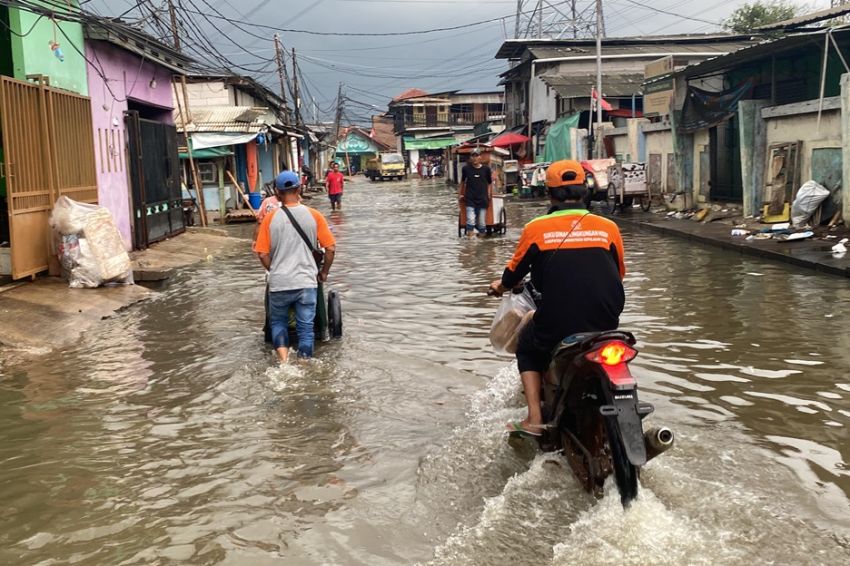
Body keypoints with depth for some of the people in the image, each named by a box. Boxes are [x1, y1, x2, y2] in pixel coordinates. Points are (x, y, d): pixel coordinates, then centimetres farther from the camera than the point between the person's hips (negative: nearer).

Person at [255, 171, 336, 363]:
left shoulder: (270, 218, -4)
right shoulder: (314, 216, -3)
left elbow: (263, 254, -2)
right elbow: (331, 248, -2)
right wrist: (324, 272, 14)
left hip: (279, 283, 0)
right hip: (307, 282, 0)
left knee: (277, 321, 20)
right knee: (305, 326, 10)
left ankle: (283, 357, 0)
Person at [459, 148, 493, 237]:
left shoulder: (486, 169, 1)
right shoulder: (466, 168, 1)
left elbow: (490, 183, 11)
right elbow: (462, 181, 16)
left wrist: (489, 195, 2)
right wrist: (461, 194, 15)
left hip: (482, 200, 1)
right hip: (470, 200, -1)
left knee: (482, 223, 4)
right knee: (470, 221, -12)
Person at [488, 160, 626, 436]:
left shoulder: (536, 228, -2)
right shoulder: (608, 227, 4)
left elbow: (514, 273, 9)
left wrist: (500, 285, 33)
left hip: (555, 324, -2)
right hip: (606, 323, 2)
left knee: (527, 351, 27)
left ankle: (534, 419, 13)